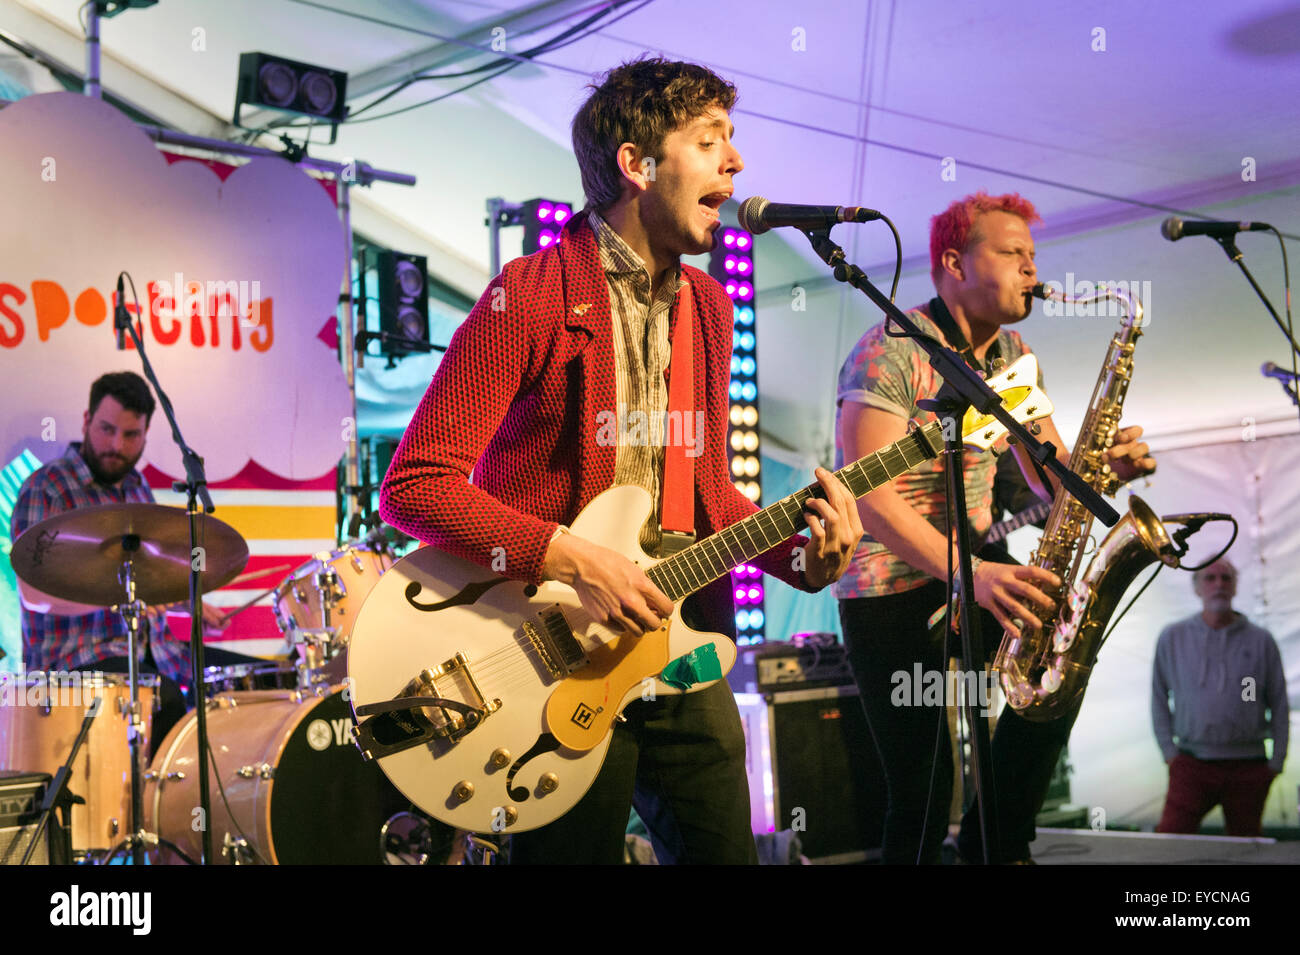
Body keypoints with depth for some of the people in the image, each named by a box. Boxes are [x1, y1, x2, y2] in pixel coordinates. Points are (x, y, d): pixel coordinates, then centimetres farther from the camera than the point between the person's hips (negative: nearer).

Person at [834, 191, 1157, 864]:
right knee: (922, 796, -8)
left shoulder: (1016, 359, 9)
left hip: (975, 567, 7)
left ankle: (999, 845, 3)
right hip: (890, 588, -7)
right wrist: (972, 574, -33)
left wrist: (1107, 466, -16)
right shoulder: (890, 353, -15)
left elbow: (1051, 476, 7)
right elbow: (871, 494, -23)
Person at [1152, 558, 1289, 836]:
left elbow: (1279, 705, 9)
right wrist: (1169, 751, 3)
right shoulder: (1172, 638, 7)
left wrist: (1276, 762, 3)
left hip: (1248, 768, 1)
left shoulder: (1261, 641, 7)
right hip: (1193, 765, -1)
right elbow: (1159, 699, 11)